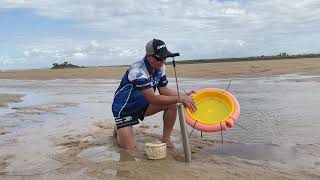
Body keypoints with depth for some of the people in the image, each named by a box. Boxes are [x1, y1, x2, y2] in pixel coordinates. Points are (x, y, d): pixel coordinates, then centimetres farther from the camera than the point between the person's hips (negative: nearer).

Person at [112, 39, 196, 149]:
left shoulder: (160, 68, -8)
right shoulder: (137, 70, -32)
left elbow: (163, 90, 1)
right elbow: (153, 99, -35)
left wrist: (184, 95, -14)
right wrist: (180, 98, -34)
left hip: (143, 105, 7)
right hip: (124, 108, -6)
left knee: (172, 104, -16)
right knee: (129, 146, -15)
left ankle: (166, 139, -2)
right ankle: (119, 129, 18)